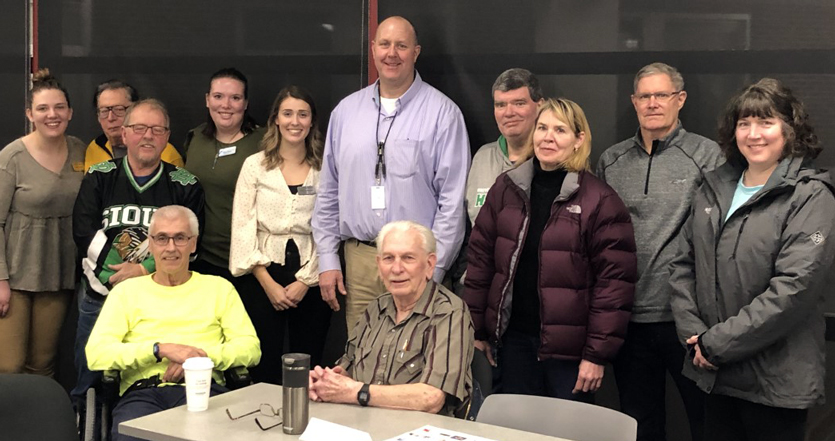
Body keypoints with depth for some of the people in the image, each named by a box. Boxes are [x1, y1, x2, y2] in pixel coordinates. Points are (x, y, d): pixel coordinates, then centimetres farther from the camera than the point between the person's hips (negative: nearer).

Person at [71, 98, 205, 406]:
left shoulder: (184, 185, 5)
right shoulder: (99, 177, 9)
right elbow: (84, 232, -2)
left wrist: (143, 270, -15)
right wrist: (122, 274, -11)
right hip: (100, 297, 1)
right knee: (89, 384, 6)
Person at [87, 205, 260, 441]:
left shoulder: (218, 287, 20)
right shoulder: (127, 290, 19)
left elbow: (250, 348, 9)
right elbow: (96, 353, 4)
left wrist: (201, 355, -8)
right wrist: (161, 349, -7)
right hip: (142, 392, 0)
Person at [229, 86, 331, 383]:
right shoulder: (255, 166, 4)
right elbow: (242, 227, 0)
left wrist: (305, 281, -8)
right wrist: (268, 283, -6)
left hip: (310, 281, 1)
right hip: (264, 278, 0)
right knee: (264, 372, 0)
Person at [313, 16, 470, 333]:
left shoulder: (441, 112, -4)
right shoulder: (346, 111, 10)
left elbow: (453, 199, -7)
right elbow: (328, 192, 13)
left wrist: (432, 270, -10)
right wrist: (327, 260, 8)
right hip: (358, 260, 4)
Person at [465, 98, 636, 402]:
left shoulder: (600, 201, -8)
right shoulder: (506, 189, 5)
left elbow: (614, 281, -10)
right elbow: (480, 259, 8)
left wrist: (598, 354, -12)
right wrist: (477, 330, 6)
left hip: (569, 347, -3)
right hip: (514, 338, 4)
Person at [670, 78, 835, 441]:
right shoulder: (714, 189, 8)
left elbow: (795, 286, -18)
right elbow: (683, 265, 8)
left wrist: (718, 343, -17)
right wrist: (693, 332, -6)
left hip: (776, 381, -5)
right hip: (714, 374, 5)